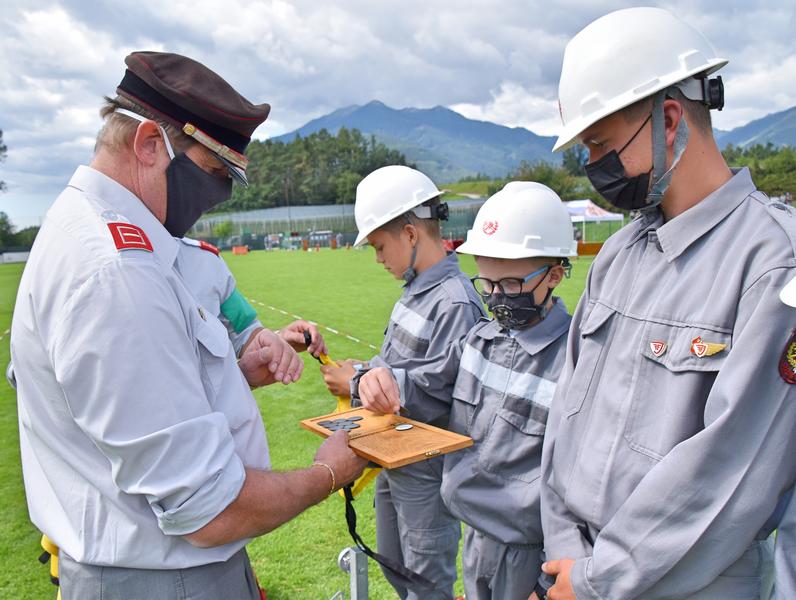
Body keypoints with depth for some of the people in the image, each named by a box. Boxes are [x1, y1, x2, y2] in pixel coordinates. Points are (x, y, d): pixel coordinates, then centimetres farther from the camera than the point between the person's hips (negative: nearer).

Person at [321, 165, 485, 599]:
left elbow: (437, 399, -27)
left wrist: (358, 385, -20)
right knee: (392, 561, 26)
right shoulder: (416, 290, 3)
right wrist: (363, 368, -2)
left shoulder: (455, 303, -25)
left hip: (427, 465, -9)